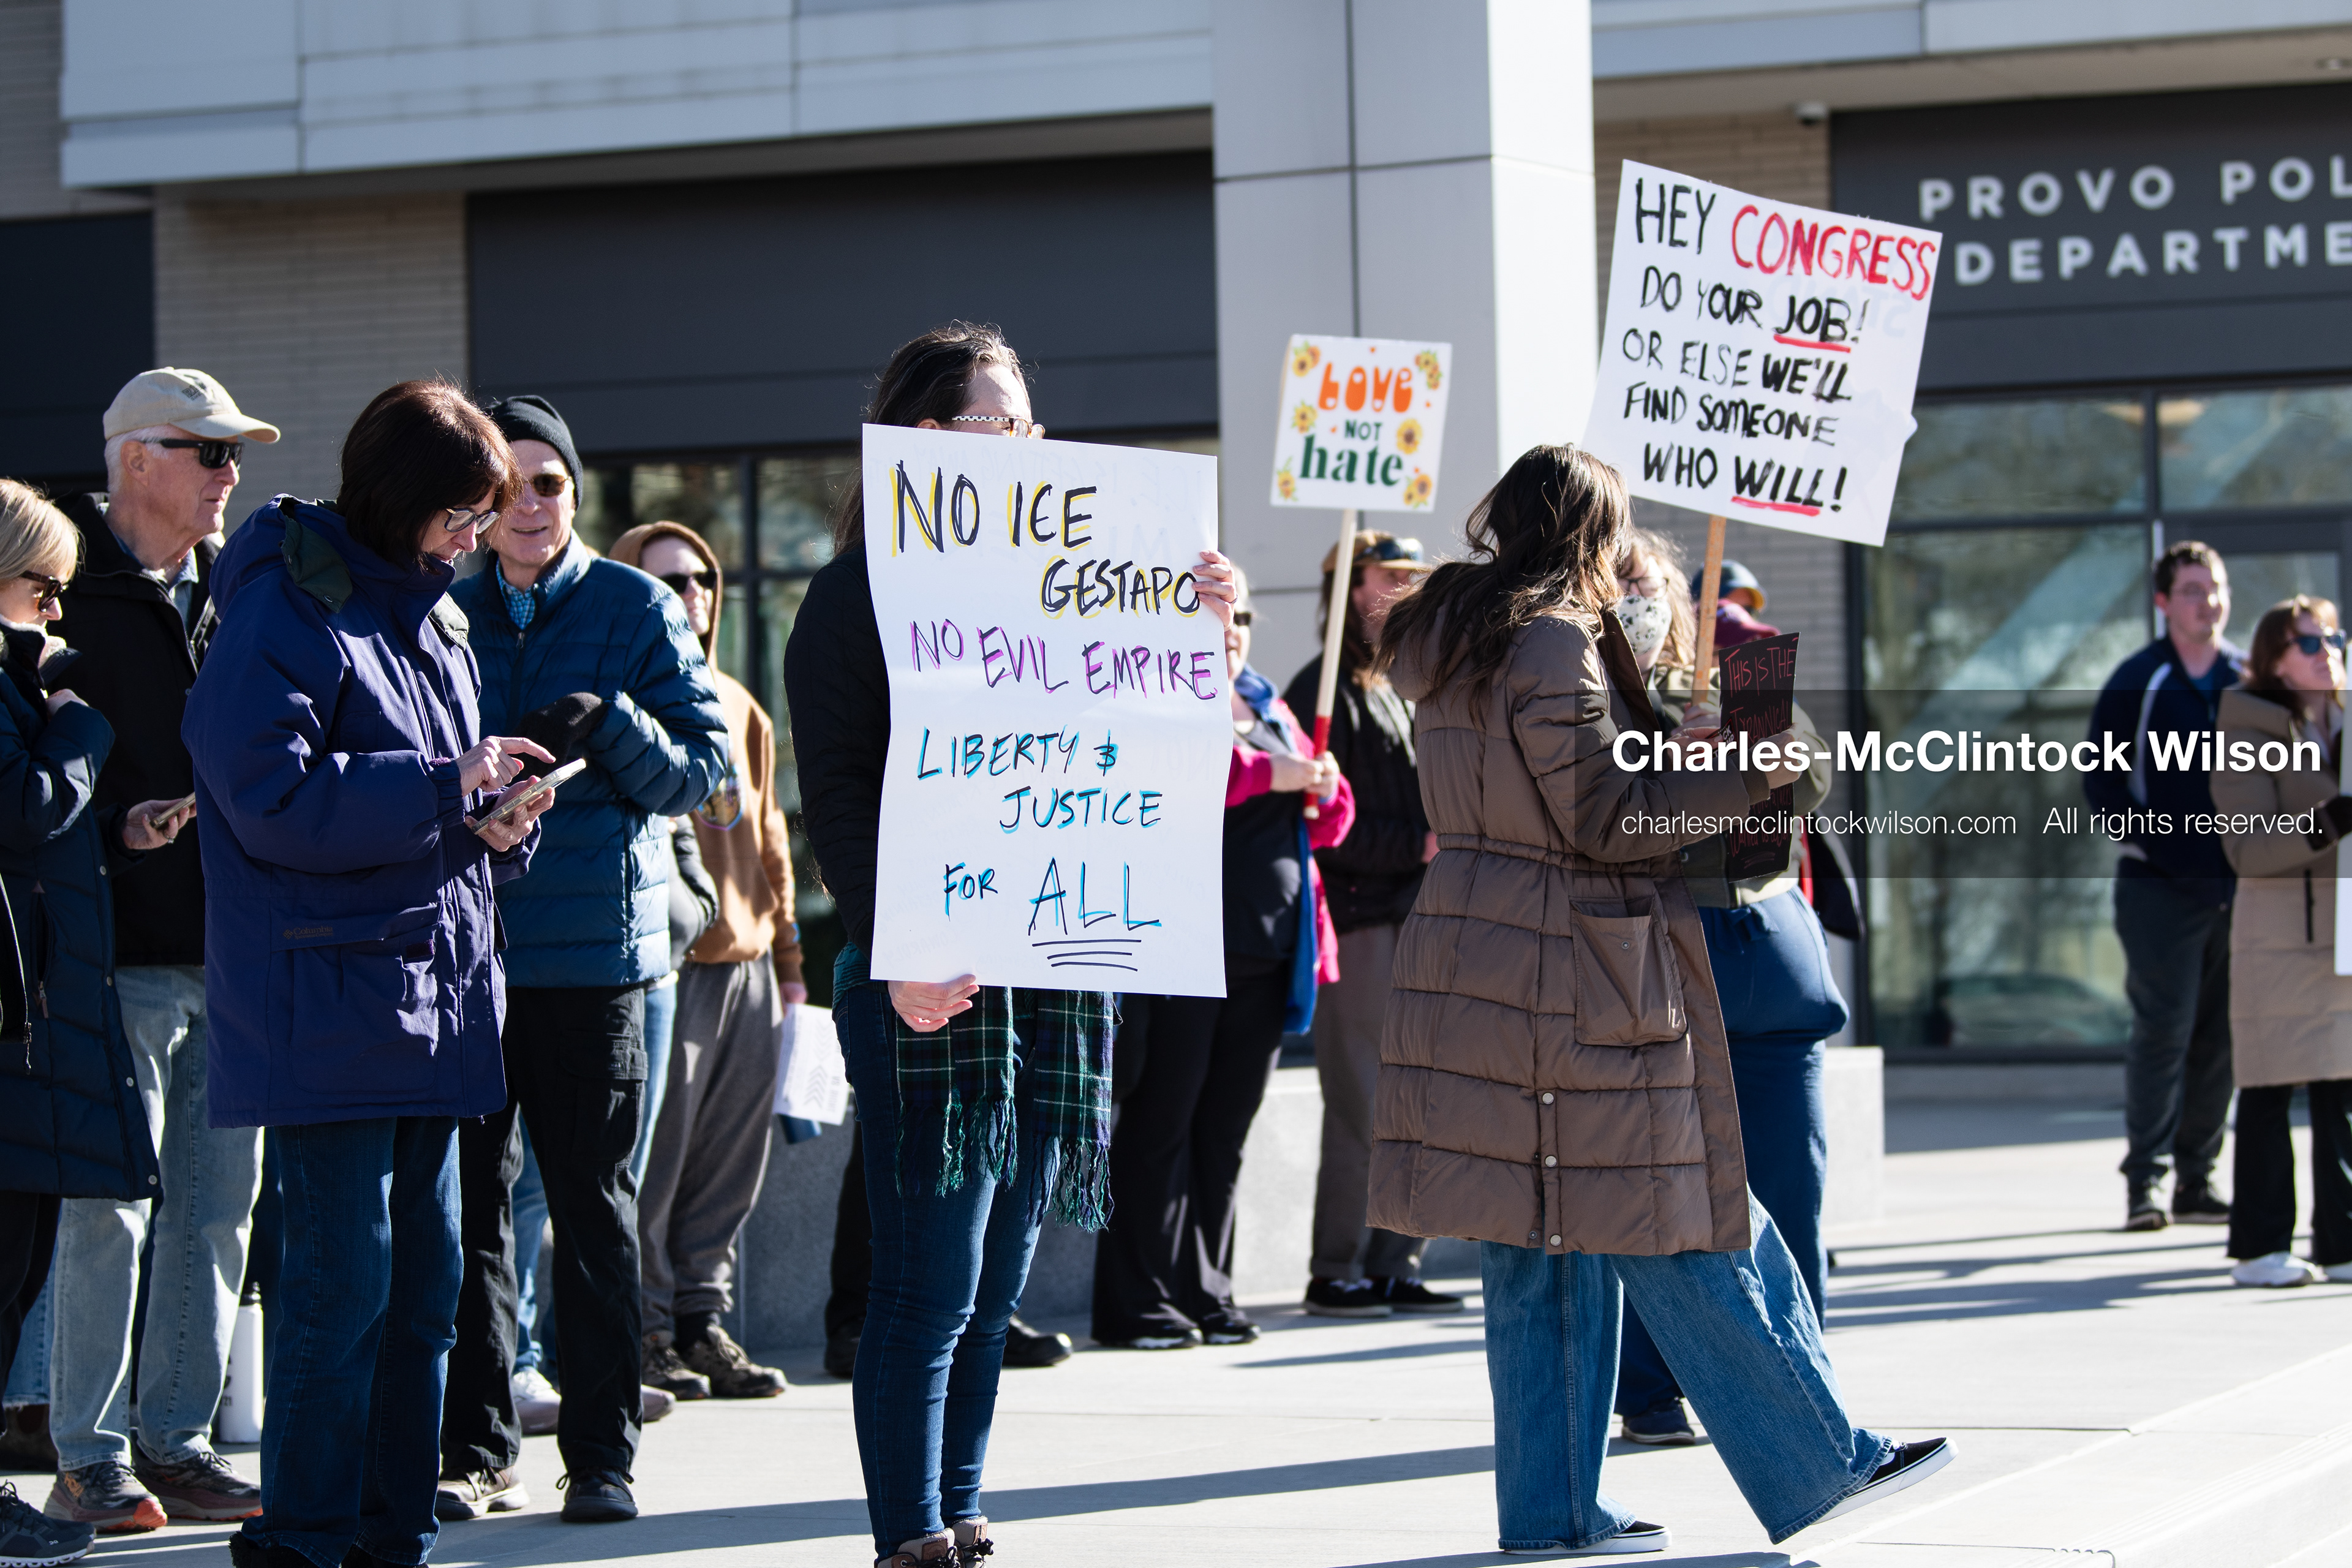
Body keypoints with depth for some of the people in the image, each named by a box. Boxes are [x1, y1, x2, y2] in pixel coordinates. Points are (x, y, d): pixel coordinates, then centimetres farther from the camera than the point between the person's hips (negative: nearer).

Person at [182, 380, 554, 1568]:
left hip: (434, 997, 9)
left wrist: (500, 821, 3)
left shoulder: (431, 618, 17)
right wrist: (447, 787, -19)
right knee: (343, 1279, -9)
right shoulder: (287, 612, -10)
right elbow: (275, 796, -20)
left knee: (424, 1279, 12)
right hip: (330, 997, -9)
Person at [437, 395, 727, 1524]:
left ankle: (600, 1453, 6)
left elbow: (703, 763, -1)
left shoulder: (639, 608, 3)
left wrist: (612, 727, -18)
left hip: (592, 940, -2)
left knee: (592, 1202, 1)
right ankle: (476, 1451, 11)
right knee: (468, 1199, 3)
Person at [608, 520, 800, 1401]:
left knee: (730, 1157, 9)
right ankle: (645, 1331, 4)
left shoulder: (739, 708, 18)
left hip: (744, 964, 7)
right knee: (653, 1152, -4)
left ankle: (702, 1318, 18)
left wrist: (787, 954, 21)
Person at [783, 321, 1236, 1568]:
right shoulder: (857, 595, -2)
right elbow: (838, 797, -9)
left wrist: (1196, 627, 0)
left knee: (994, 1287, 10)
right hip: (928, 982, -6)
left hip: (1057, 974, 6)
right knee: (931, 1286, -8)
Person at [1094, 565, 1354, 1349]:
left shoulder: (1266, 707, 21)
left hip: (1266, 950, 7)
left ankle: (1206, 1293, 15)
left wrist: (1323, 791, -1)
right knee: (1162, 1121, -5)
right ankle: (1137, 1303, -2)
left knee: (1226, 1128, 9)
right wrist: (1269, 774, -18)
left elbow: (1330, 817, 23)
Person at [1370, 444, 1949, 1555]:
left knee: (1537, 1247, 10)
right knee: (1683, 1228, -3)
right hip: (1573, 973, -9)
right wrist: (1738, 777, -9)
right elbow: (1603, 818, -17)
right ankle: (1817, 1466, 4)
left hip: (1477, 961, 9)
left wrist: (1662, 756, 21)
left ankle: (1551, 1508, 12)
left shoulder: (1447, 647, 14)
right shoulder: (1557, 645, -15)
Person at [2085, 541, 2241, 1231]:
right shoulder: (2138, 682, -1)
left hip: (2239, 884, 4)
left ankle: (2197, 1179, 14)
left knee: (2220, 1037, 7)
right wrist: (2150, 838, -12)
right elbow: (2100, 779, -2)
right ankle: (2144, 1179, -5)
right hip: (2161, 887, -4)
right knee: (2163, 1030, -9)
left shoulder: (2251, 679, 10)